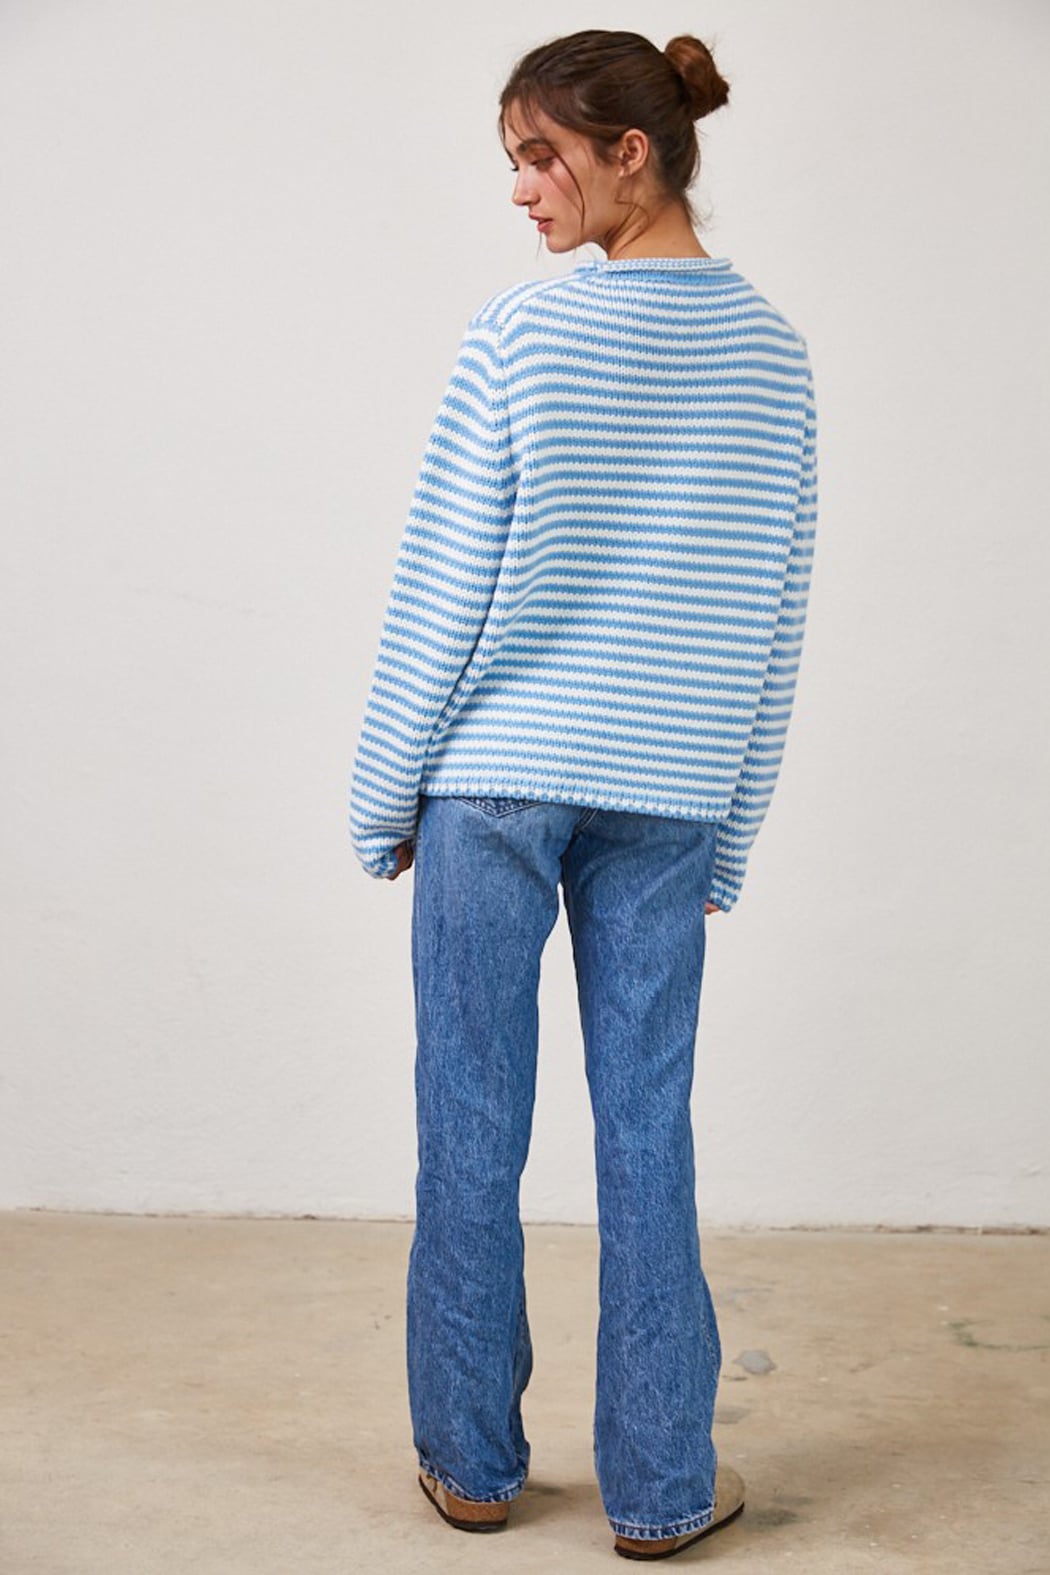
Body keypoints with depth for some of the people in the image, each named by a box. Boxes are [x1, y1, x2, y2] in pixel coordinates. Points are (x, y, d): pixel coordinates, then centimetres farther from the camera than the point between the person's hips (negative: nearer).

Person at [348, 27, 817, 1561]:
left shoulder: (520, 336, -8)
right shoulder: (775, 355, 5)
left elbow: (441, 590, -7)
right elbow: (776, 620, 7)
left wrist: (384, 795, 3)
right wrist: (731, 830, 14)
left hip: (493, 785, -3)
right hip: (669, 799, 4)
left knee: (472, 1134, 8)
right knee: (649, 1134, 9)